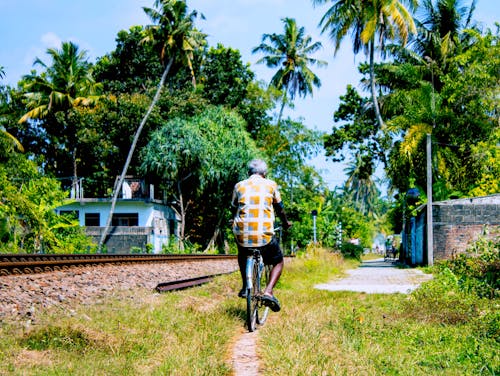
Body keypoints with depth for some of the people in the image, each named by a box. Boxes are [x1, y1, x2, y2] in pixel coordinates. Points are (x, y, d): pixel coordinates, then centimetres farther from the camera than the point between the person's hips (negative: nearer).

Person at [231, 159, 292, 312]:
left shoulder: (239, 186, 10)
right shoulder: (270, 185, 7)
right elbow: (279, 208, 19)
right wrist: (285, 223, 39)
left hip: (242, 234, 2)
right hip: (264, 235, -2)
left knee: (242, 255, 36)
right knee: (278, 261, 20)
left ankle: (245, 287, 29)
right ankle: (268, 292, -2)